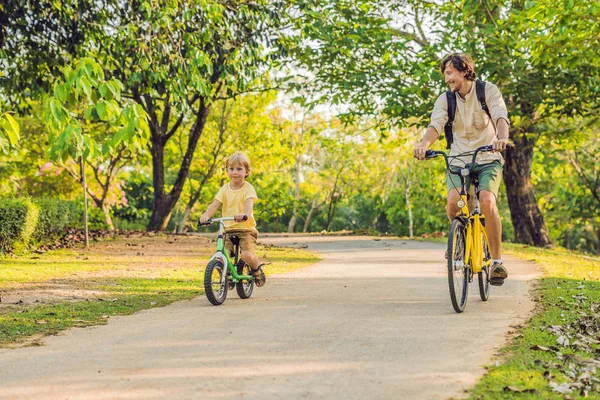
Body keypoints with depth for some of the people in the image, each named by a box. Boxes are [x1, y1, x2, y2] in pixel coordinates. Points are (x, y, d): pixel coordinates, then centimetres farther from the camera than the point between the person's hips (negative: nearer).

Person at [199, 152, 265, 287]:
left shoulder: (248, 188, -5)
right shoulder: (225, 189, 7)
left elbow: (249, 203, -25)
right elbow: (215, 204, -5)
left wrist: (244, 214, -48)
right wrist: (206, 215, -26)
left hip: (246, 229, -3)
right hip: (228, 229, 4)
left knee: (247, 255, -25)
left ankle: (257, 270, 10)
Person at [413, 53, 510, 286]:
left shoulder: (488, 91, -5)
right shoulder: (445, 99, 0)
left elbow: (501, 117, -20)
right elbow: (435, 125, -16)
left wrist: (502, 138, -43)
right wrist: (424, 144, -39)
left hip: (488, 159, -2)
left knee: (487, 201, -27)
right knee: (453, 201, -24)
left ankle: (497, 261, -13)